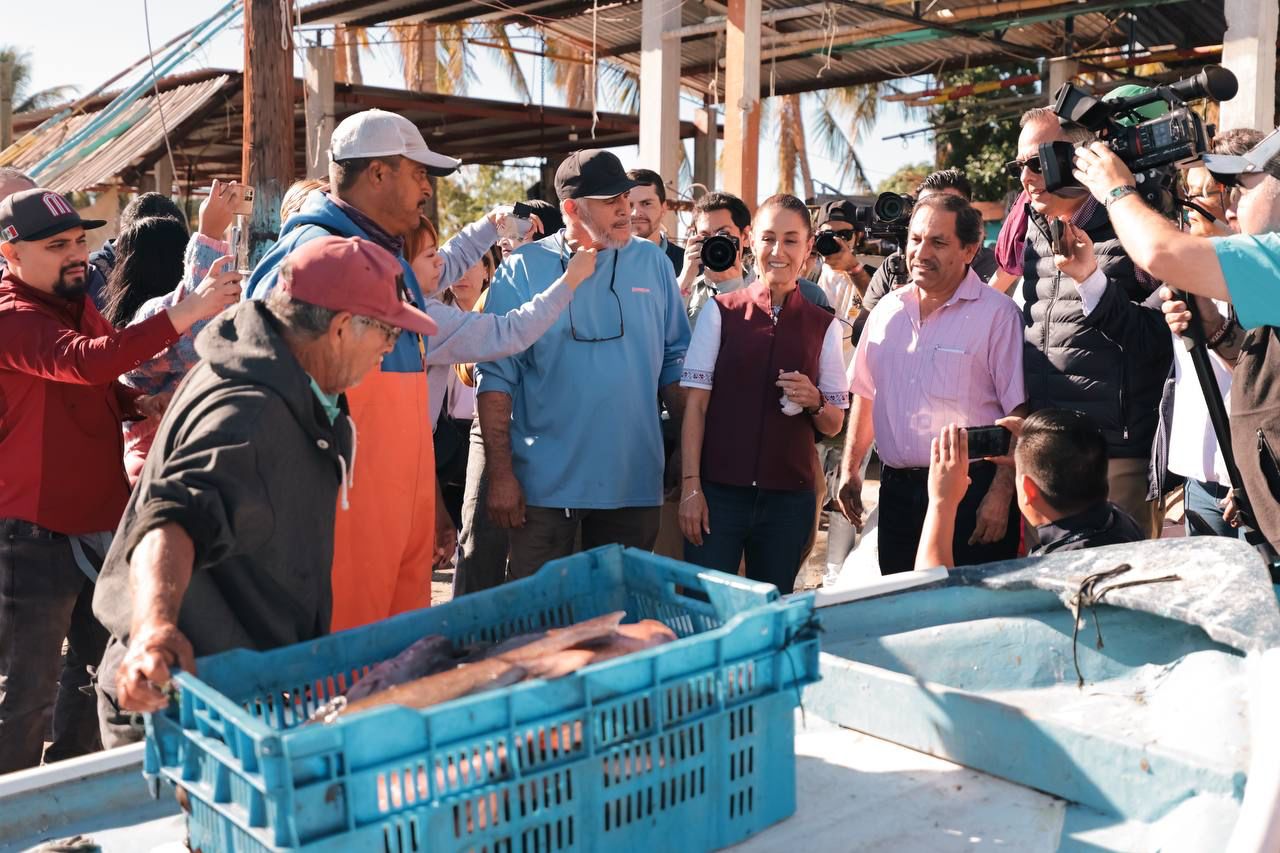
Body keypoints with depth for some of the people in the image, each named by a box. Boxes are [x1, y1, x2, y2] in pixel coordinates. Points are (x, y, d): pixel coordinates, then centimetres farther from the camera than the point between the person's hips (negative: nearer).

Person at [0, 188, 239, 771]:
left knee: (94, 669, 20)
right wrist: (183, 315, -43)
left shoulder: (78, 303, 11)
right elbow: (84, 361, -35)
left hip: (100, 520, 9)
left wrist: (139, 403, 1)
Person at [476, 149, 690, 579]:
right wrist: (500, 473, -9)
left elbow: (674, 360, 9)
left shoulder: (652, 262, 4)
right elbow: (497, 375, -5)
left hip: (635, 482, 3)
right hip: (545, 483, -2)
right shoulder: (523, 269, -4)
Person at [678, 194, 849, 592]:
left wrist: (814, 402, -11)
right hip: (720, 491, -2)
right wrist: (691, 485, -7)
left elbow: (833, 425, 11)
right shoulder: (721, 312, 2)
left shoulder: (823, 326, 6)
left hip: (789, 498, 2)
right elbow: (696, 403, 0)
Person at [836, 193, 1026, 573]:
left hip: (971, 490, -5)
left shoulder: (997, 313, -7)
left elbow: (1018, 413, -10)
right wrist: (849, 469, 14)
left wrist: (1000, 494, -15)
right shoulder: (888, 309, 11)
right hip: (897, 491, 5)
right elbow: (865, 395, 19)